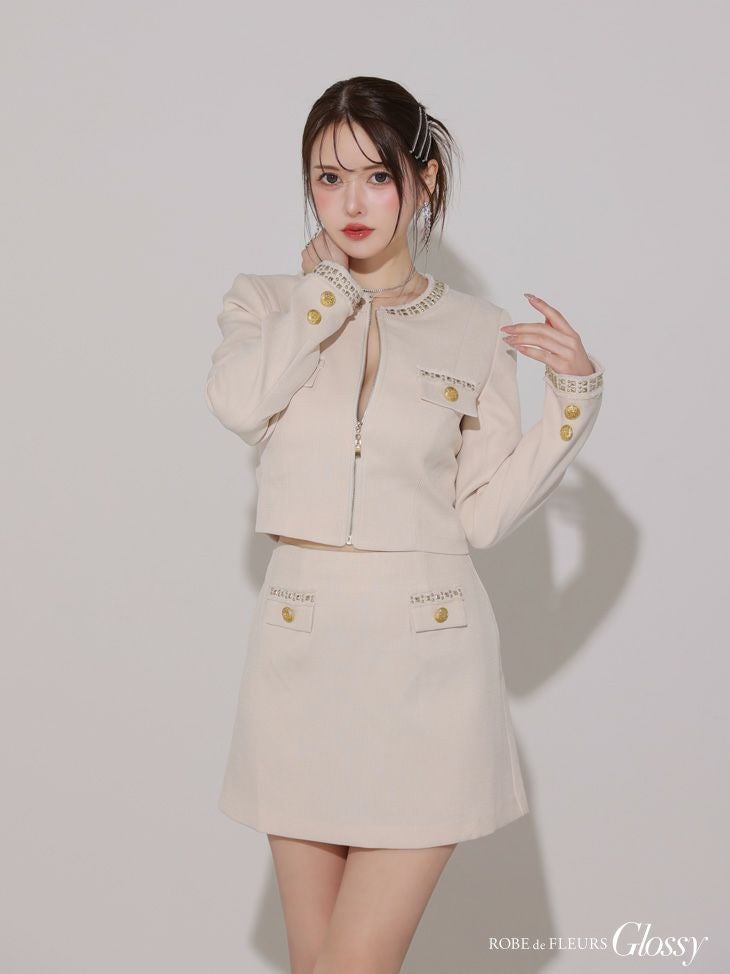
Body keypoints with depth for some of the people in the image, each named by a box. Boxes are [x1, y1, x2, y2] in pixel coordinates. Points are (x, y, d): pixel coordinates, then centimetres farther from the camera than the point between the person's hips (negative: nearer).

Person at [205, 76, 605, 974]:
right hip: (300, 651, 2)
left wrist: (573, 393, -6)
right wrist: (330, 286, -4)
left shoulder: (476, 332, 5)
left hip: (427, 653, -1)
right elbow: (237, 403, -16)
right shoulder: (268, 302, 7)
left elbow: (485, 514, 3)